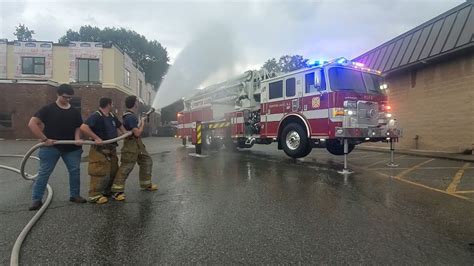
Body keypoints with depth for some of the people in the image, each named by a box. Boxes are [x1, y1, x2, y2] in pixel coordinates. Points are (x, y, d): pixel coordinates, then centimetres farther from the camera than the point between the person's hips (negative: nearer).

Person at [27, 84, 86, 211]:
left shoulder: (75, 112, 7)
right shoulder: (48, 109, -5)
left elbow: (78, 127, 12)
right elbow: (32, 124, -11)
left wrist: (77, 139, -8)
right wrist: (44, 139, -16)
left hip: (72, 148, 4)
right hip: (51, 147, -4)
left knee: (75, 171, 7)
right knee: (44, 172, 1)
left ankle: (75, 195, 21)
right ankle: (37, 199, 11)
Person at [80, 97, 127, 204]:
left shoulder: (111, 116, 11)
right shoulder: (96, 116, -16)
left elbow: (119, 125, 28)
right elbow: (83, 127, -28)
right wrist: (96, 138, -26)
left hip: (111, 148, 9)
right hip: (100, 149, -9)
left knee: (113, 171, 16)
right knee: (100, 172, -6)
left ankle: (107, 191, 31)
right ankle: (94, 195, 5)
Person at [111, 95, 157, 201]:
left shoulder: (130, 115, 11)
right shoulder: (131, 117, -20)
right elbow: (137, 133, -21)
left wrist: (141, 122, 15)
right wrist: (142, 124, -7)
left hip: (138, 143, 11)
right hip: (131, 144, -11)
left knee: (147, 161, 17)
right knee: (126, 167, -10)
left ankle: (146, 184, 29)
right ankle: (117, 191, -5)